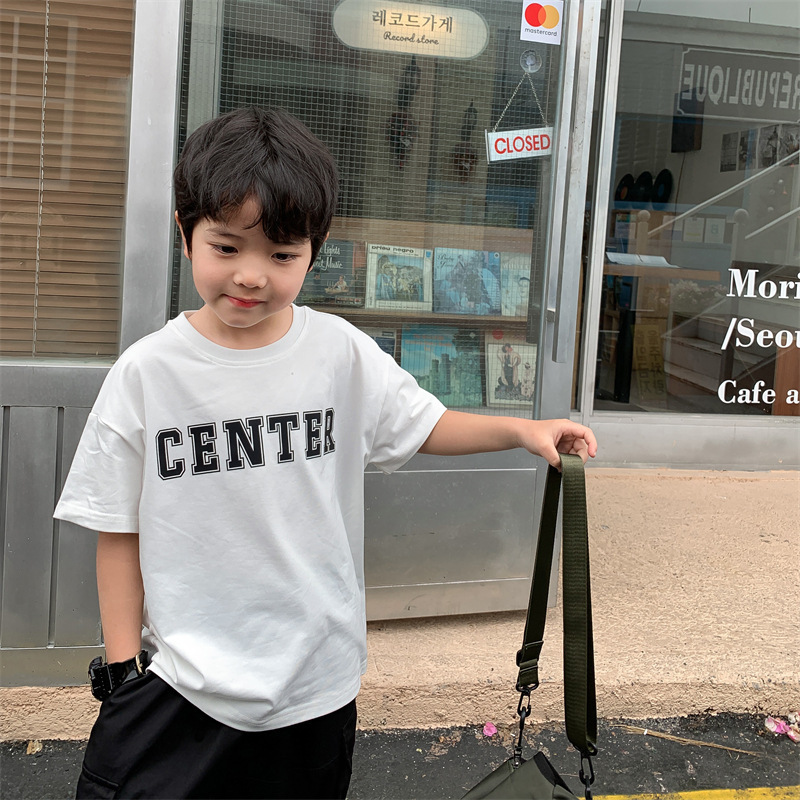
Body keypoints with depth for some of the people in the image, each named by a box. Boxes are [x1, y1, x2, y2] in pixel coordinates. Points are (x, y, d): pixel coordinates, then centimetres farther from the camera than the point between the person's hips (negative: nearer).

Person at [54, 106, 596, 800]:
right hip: (177, 684, -1)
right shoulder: (147, 373, -9)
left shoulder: (343, 354, -6)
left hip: (316, 680, 2)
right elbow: (120, 532, -3)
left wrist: (523, 429, -5)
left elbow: (425, 426, 9)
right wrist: (123, 670, -2)